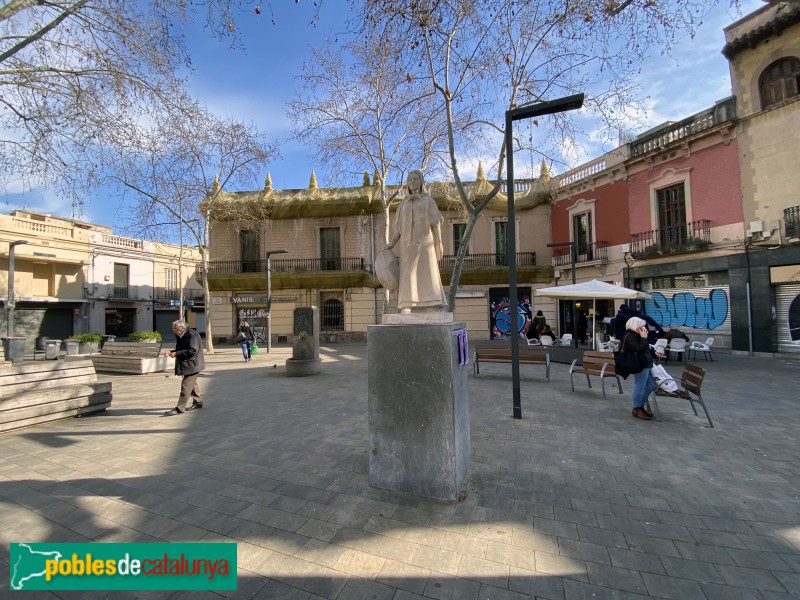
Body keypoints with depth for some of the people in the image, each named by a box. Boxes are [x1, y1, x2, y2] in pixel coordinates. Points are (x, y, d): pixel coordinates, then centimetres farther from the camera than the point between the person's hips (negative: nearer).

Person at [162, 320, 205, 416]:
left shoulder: (192, 335, -19)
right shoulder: (180, 336, 11)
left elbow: (193, 350, -25)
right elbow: (180, 350, 20)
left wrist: (177, 354, -22)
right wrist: (171, 352, 1)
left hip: (192, 365, -10)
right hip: (186, 364, 10)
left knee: (186, 386, -9)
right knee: (192, 384, 20)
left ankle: (180, 408, -5)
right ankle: (197, 402, 34)